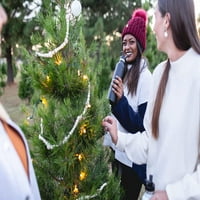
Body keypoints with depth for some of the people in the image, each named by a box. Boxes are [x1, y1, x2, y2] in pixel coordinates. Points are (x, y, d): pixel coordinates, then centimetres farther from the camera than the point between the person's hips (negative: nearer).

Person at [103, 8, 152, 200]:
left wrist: (121, 100, -29)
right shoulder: (122, 71, 5)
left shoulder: (145, 77, -17)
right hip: (116, 151, 7)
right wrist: (108, 141, 14)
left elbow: (142, 126, -19)